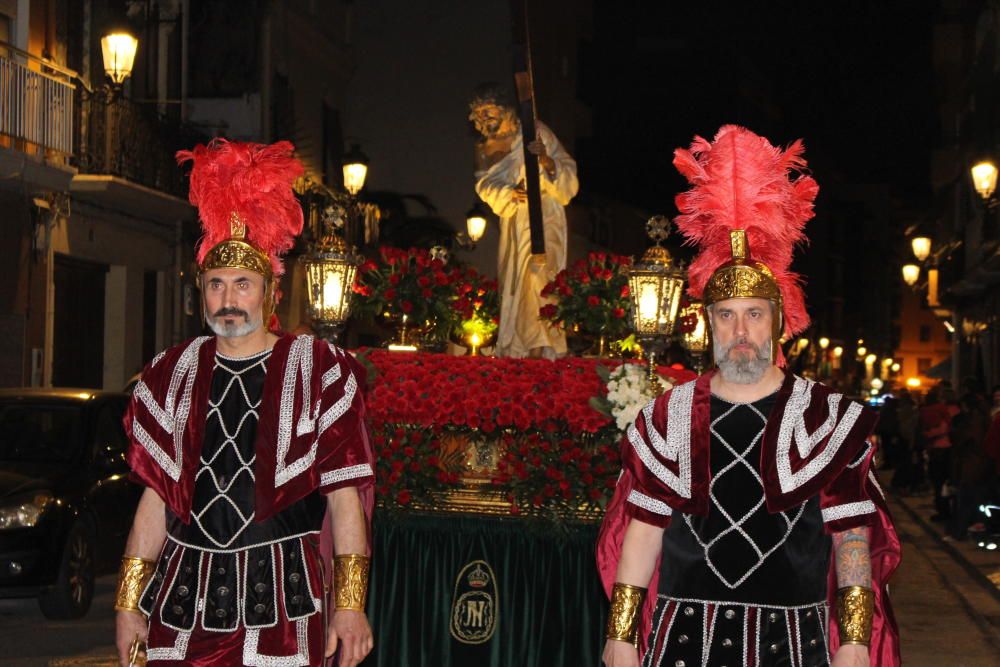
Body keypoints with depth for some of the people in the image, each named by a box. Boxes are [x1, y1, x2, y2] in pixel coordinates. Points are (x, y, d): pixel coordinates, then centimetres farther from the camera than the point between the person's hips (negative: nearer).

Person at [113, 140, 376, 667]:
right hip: (182, 597, 3)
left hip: (281, 601, -3)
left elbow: (344, 496, -4)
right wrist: (128, 603, 9)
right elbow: (157, 498, 12)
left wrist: (350, 604, -9)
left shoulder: (320, 371, -1)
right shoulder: (173, 374, 10)